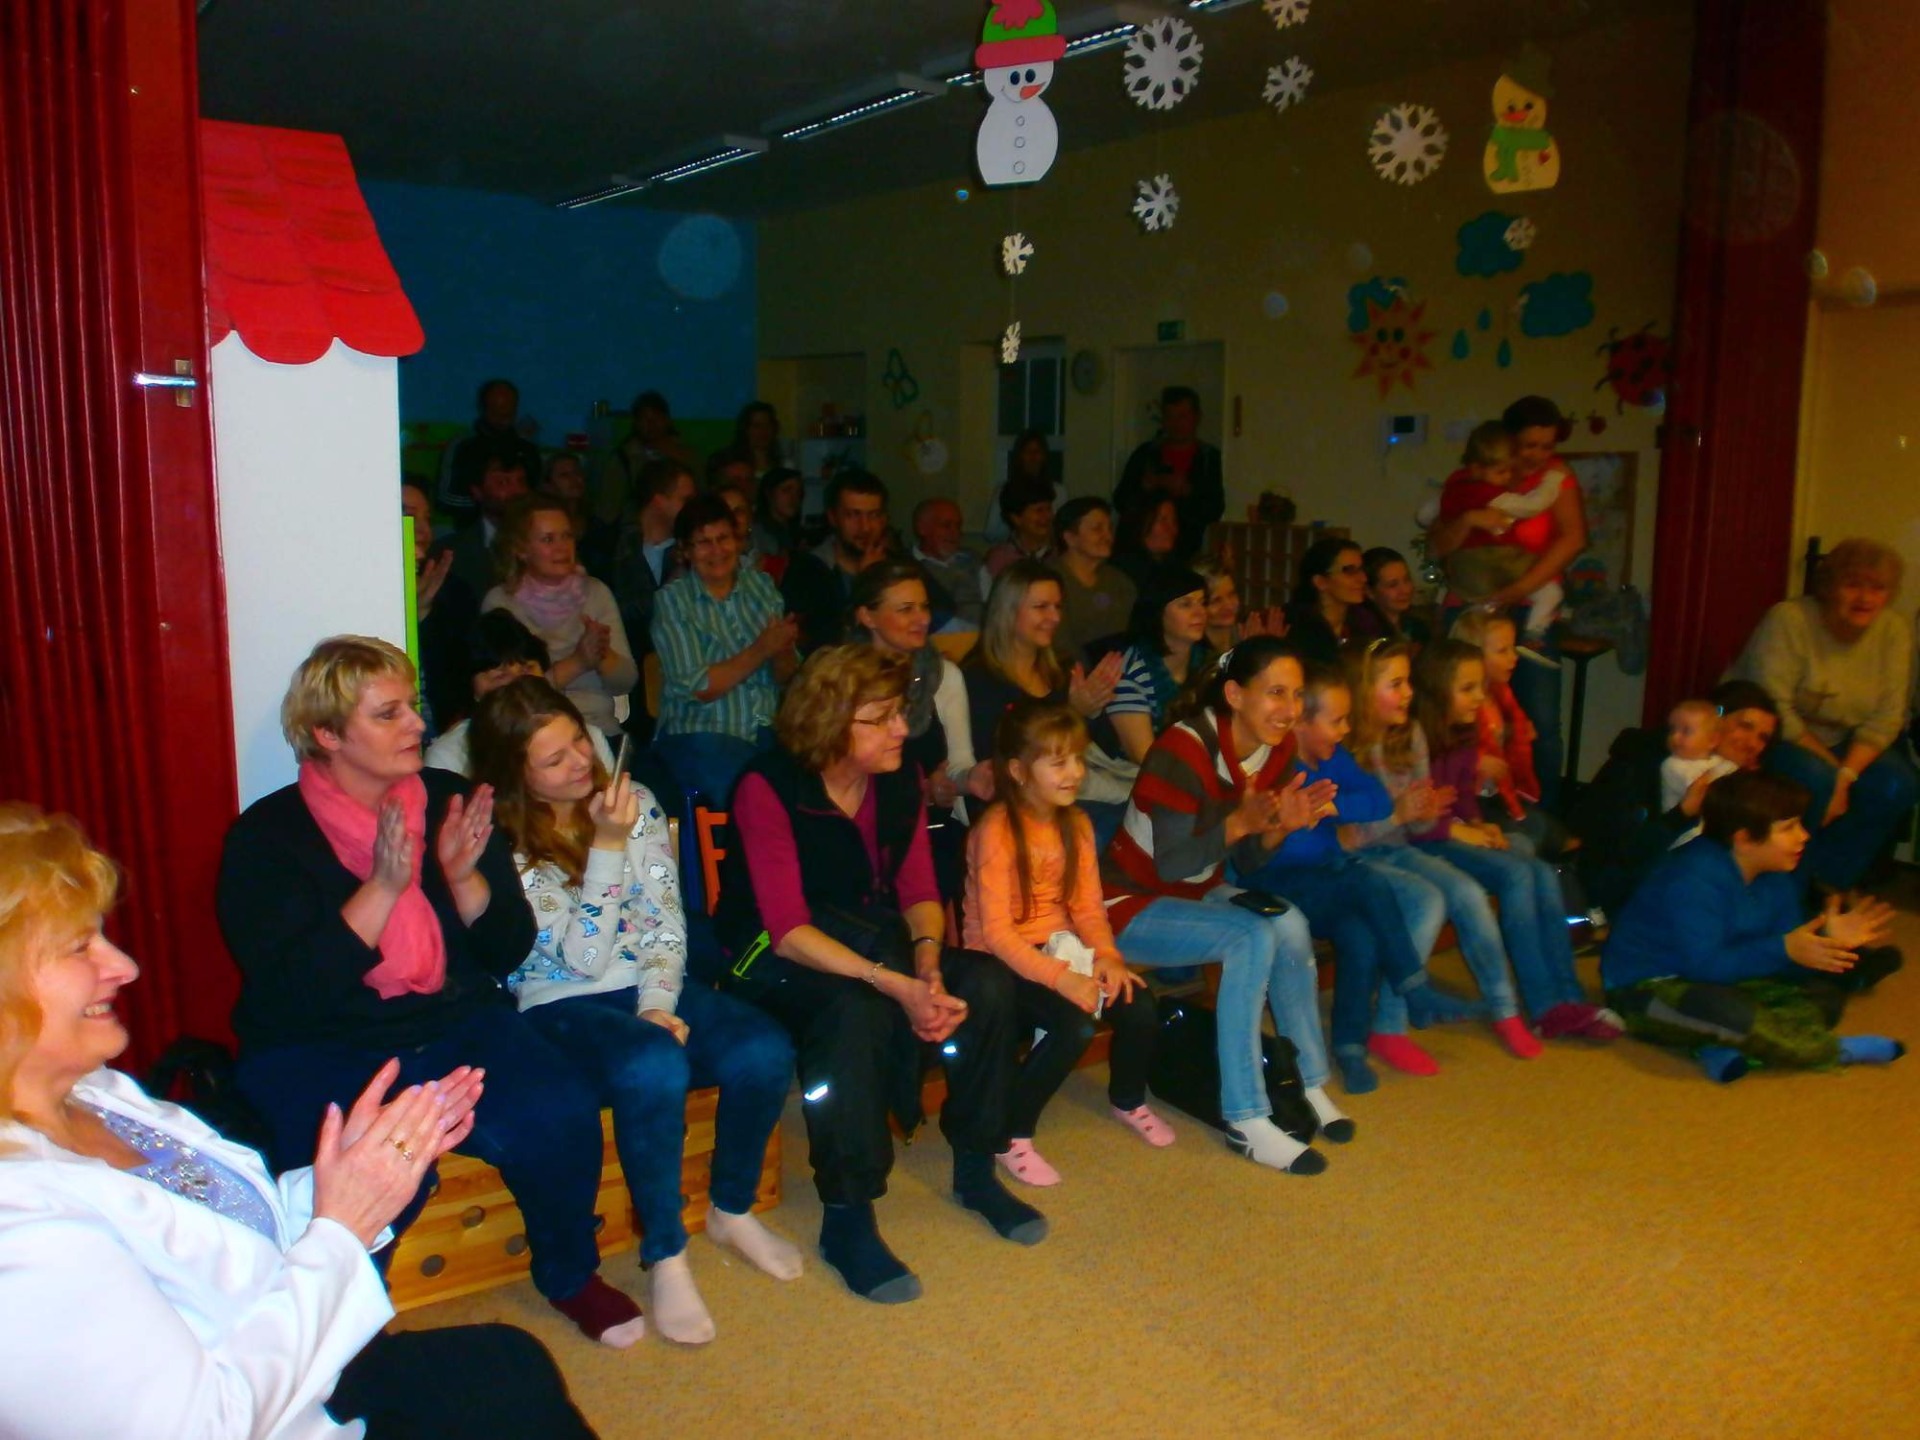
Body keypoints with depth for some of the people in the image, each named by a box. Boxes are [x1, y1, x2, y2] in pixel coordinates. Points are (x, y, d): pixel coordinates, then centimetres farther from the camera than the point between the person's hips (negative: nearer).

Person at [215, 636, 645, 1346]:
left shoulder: (448, 800, 5)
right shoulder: (267, 835, -5)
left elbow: (509, 951, 4)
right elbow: (287, 992, -16)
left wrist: (464, 876, -14)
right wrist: (382, 888, -22)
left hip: (456, 1023, 3)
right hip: (318, 1049, -3)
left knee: (560, 1116, -23)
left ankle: (569, 1274, 8)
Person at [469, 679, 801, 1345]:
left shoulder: (635, 802, 2)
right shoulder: (504, 845, -10)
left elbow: (665, 921, 3)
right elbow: (585, 957, -15)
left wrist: (658, 1005, -12)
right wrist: (606, 845, -22)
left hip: (652, 989, 4)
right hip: (559, 1006, -4)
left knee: (764, 1051, -22)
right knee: (654, 1068, -36)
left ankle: (733, 1210, 4)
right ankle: (664, 1256, -15)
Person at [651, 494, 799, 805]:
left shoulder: (761, 585, 10)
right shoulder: (672, 600, 0)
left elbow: (786, 675, 7)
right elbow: (698, 689, -8)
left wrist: (782, 649, -16)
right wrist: (761, 650, -18)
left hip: (767, 729, 4)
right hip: (697, 733, -4)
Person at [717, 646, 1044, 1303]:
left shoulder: (900, 781, -1)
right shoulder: (769, 787, -20)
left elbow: (919, 892, 0)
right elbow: (788, 929, -25)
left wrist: (927, 964, -22)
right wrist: (896, 984, -35)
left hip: (871, 940, 6)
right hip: (773, 960, -6)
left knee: (987, 981, -18)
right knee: (857, 1009, -37)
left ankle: (976, 1171, -1)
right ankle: (845, 1219, -23)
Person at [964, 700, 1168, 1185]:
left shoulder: (1076, 825, 3)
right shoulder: (996, 831, -19)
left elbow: (1088, 906, 3)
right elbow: (996, 930, -22)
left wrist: (1108, 956, -16)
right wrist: (1060, 978, -30)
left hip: (1059, 948, 7)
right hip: (1002, 961, -6)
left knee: (1139, 1006, -13)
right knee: (1075, 1026, -29)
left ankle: (1128, 1101, 19)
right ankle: (1009, 1137, -10)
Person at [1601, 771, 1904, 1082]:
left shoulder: (1775, 879, 3)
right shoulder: (1694, 880, -26)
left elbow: (1796, 947, 2)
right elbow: (1703, 965, -31)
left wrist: (1825, 941, -18)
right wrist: (1782, 949, -36)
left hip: (1718, 980, 10)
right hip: (1646, 988, -10)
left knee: (1825, 995, 3)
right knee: (1732, 1014, -39)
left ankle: (1722, 1047, -20)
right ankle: (1835, 1052, -11)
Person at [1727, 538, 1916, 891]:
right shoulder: (1789, 619, -20)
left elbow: (1886, 717, -8)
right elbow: (1772, 709, -24)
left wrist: (1846, 775, -23)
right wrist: (1832, 767, -23)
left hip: (1841, 743, 5)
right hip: (1771, 737, -5)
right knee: (1813, 778, -33)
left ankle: (1827, 883, -2)